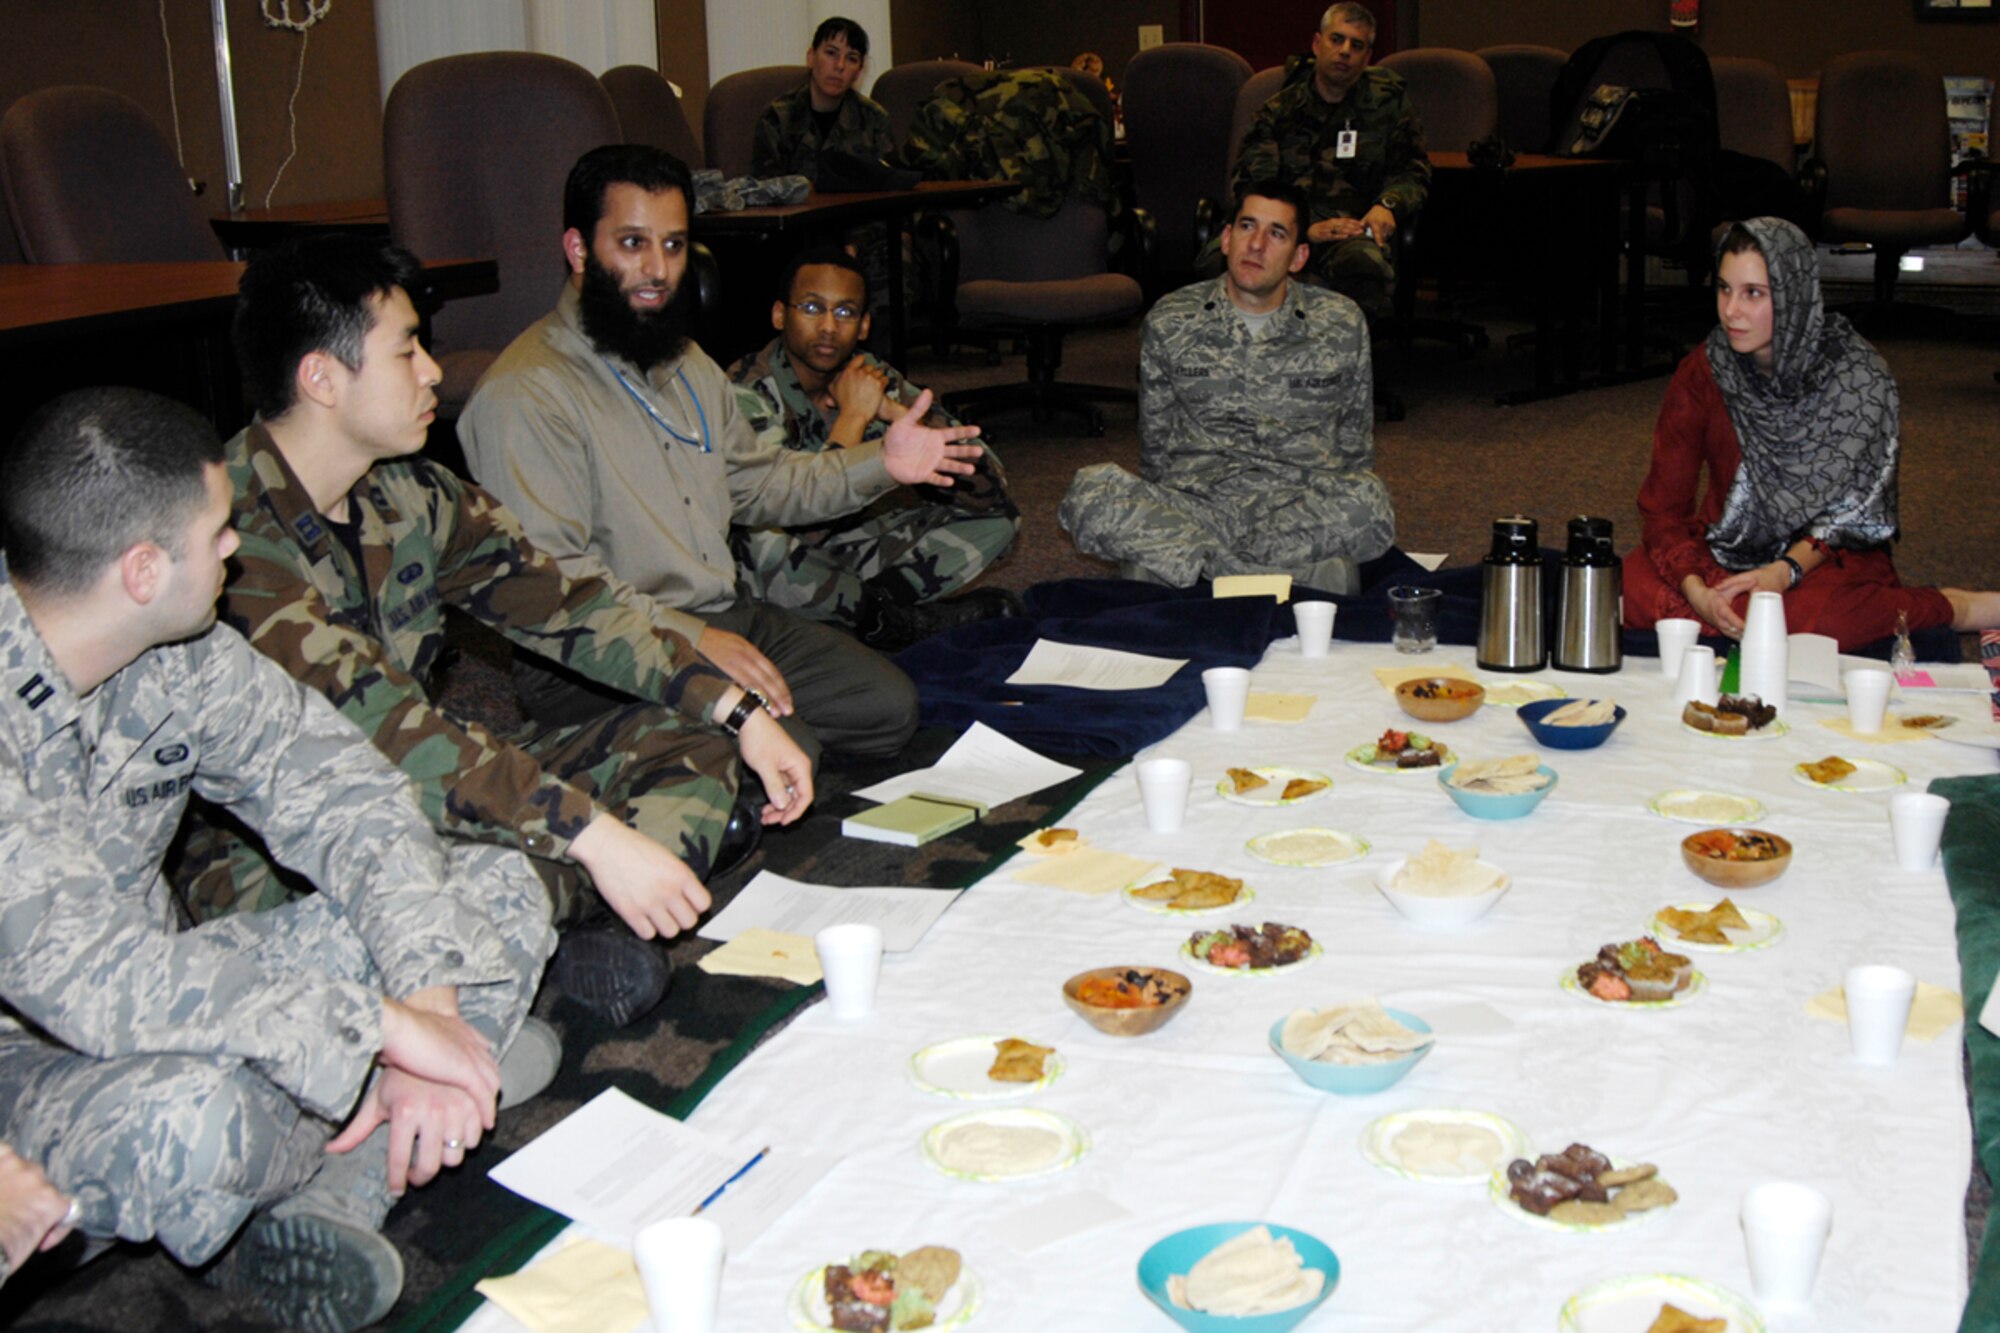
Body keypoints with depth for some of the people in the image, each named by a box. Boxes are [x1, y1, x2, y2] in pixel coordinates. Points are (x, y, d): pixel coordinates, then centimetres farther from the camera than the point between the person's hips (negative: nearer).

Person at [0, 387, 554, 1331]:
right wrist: (381, 1026, -31)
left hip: (157, 997, 8)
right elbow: (83, 973, -35)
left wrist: (427, 997, -19)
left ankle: (316, 1210, -18)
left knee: (499, 890, -3)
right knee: (189, 1113, -44)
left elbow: (333, 787, -3)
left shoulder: (177, 652, -6)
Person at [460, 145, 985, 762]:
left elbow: (754, 482, 29)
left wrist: (877, 463, 14)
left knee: (889, 705, -3)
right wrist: (687, 638, -30)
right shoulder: (523, 396, -16)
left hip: (724, 615, 9)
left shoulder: (688, 363, 17)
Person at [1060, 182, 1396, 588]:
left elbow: (1354, 445, 14)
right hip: (1196, 503, 1)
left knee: (1370, 503, -35)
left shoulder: (1342, 325, 8)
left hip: (1301, 506, -1)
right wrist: (1163, 513, 6)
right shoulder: (1170, 322, 9)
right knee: (1092, 491, -29)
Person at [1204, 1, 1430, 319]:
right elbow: (1249, 183, 5)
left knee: (1365, 263, -41)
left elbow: (1413, 171, 22)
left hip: (1353, 226, 0)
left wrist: (1388, 204, -5)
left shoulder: (1387, 100, 20)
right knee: (1217, 259, -34)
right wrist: (1306, 228, -14)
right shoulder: (1282, 108, 17)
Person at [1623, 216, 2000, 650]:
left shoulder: (1858, 377, -14)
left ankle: (1955, 608, -10)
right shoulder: (1702, 373, -8)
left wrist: (1788, 569, -26)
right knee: (1632, 589, -30)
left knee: (1793, 618, -39)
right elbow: (1664, 504, -7)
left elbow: (1850, 509, -7)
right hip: (1724, 547, 4)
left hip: (1827, 555, -4)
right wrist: (1696, 591, -26)